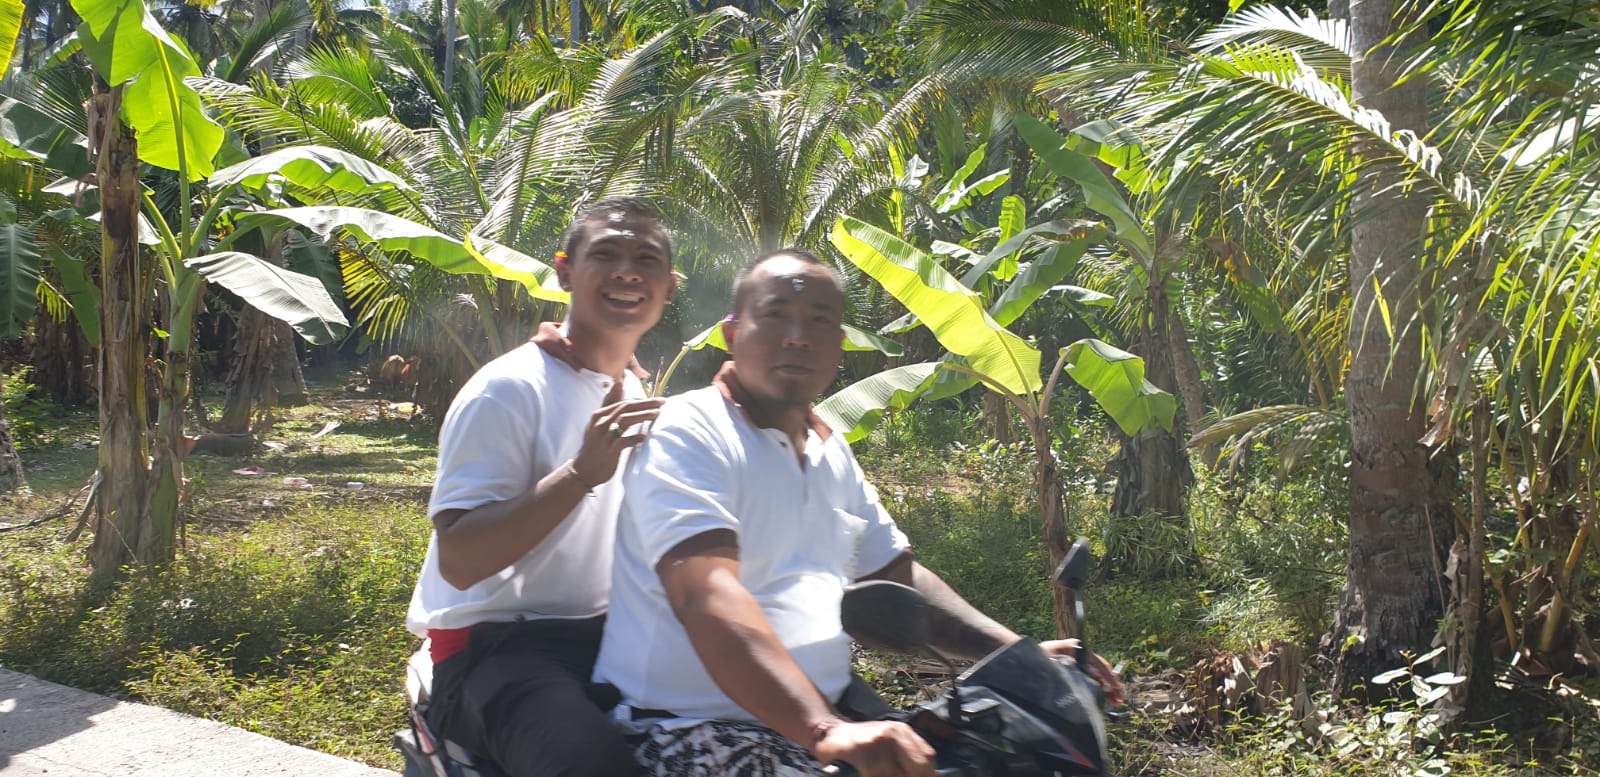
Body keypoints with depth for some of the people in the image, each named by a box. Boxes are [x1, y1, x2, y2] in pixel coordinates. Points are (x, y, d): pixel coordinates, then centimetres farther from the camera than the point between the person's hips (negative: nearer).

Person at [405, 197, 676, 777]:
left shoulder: (633, 397, 13)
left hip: (599, 636, 8)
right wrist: (580, 472, -31)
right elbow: (458, 562, -21)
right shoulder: (510, 390, -12)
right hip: (493, 643, -8)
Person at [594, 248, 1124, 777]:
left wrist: (1021, 653, 9)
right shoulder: (689, 433, -11)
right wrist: (824, 731, -37)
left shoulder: (831, 453, 15)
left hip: (824, 721, 8)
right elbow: (707, 598, -25)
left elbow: (897, 579, 22)